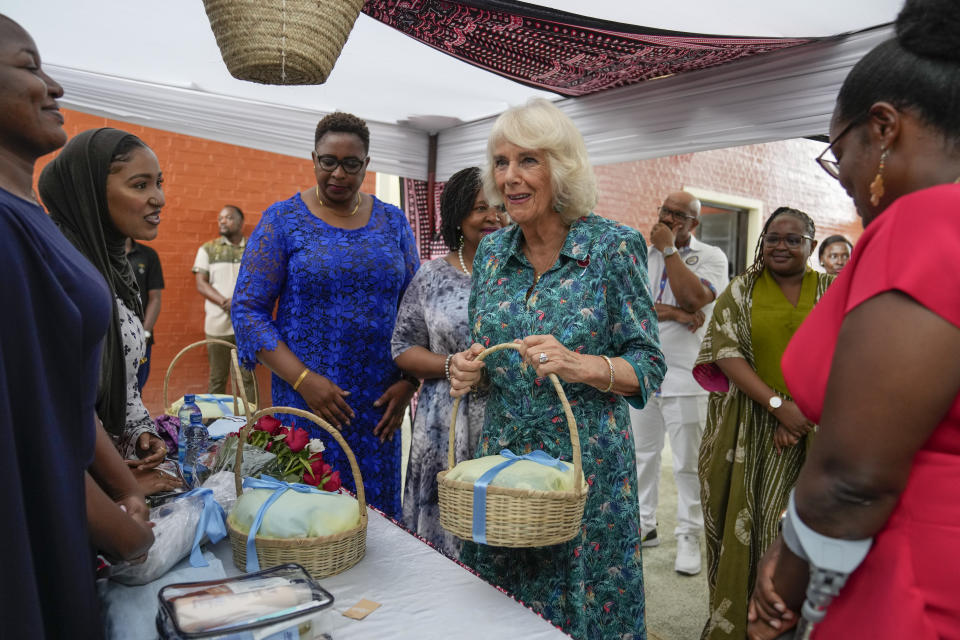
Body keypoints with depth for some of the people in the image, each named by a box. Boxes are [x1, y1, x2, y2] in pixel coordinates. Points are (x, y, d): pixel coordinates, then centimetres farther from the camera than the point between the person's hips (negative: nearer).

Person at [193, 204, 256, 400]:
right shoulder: (207, 249, 9)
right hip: (217, 324, 0)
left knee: (248, 376, 3)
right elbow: (200, 283, 1)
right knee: (217, 378, 7)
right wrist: (225, 302, -17)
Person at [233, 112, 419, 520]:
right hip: (307, 399, -2)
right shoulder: (283, 219, 1)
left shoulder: (392, 222, 9)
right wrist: (304, 379, -14)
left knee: (377, 510, 7)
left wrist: (408, 382, -2)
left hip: (380, 401, 3)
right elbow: (247, 309, -4)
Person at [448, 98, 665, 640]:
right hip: (503, 454, 4)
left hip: (588, 462, -4)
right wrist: (470, 368, -8)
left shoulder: (613, 247, -10)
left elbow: (649, 366, -8)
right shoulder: (492, 252, 4)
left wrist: (580, 365, -25)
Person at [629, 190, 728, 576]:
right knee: (642, 455, 14)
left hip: (685, 377, -4)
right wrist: (675, 314, -17)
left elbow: (692, 298, -19)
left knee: (688, 463, 2)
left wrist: (669, 249, -13)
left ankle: (689, 537, 15)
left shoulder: (710, 256, -1)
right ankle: (644, 525, 28)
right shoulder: (642, 255, 9)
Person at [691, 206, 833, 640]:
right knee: (740, 520, 4)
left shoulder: (831, 292, 6)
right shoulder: (741, 289, 4)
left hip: (808, 428, 1)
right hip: (745, 426, 0)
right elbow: (725, 350, -7)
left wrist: (799, 415, -12)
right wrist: (778, 404, -16)